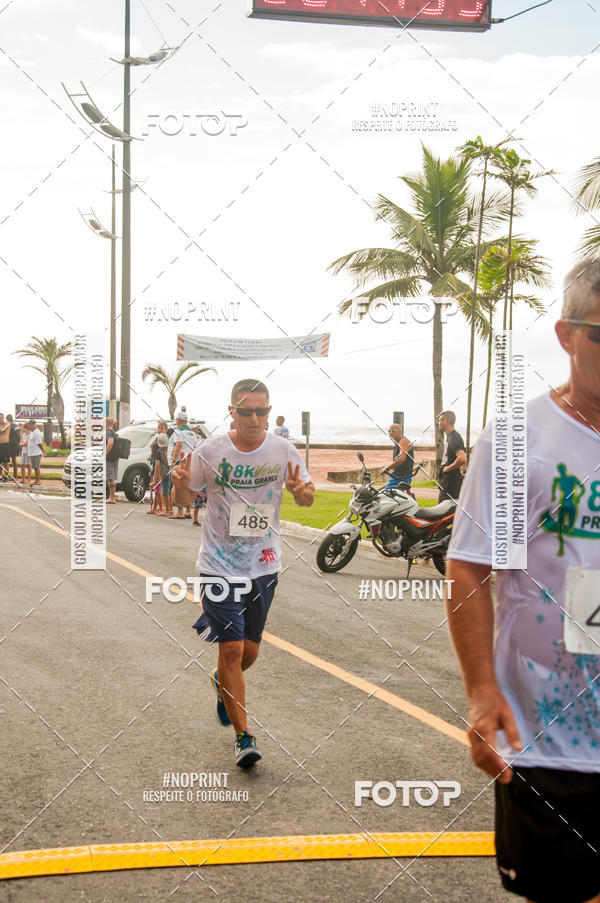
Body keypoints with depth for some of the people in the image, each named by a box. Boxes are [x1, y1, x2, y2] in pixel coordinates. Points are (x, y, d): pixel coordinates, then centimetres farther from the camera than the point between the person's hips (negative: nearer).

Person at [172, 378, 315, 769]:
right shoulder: (209, 452, -9)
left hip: (264, 566, 3)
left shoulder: (283, 451, -4)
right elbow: (183, 500, 4)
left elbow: (309, 498, 8)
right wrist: (182, 484, -20)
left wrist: (299, 490, -15)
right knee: (231, 648, -10)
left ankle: (223, 681, 47)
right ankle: (244, 736, 3)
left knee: (249, 652, 12)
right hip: (220, 566, -2)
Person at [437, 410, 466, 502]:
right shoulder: (449, 437, 15)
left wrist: (448, 468, -19)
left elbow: (462, 459, -33)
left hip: (452, 480, -11)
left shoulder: (454, 438, -18)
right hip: (446, 478, 11)